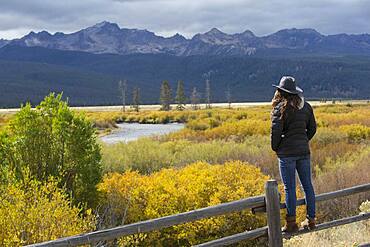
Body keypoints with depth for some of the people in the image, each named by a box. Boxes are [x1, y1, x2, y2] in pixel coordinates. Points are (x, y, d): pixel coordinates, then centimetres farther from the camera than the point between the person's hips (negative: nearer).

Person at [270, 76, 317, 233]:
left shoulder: (280, 108, -10)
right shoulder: (305, 106, 8)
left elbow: (276, 130, -15)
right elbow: (312, 128, 13)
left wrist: (275, 147, 0)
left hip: (287, 152, -6)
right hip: (304, 151, 6)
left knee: (289, 188, 0)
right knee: (307, 185, 12)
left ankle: (291, 223, 5)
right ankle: (311, 220, 19)